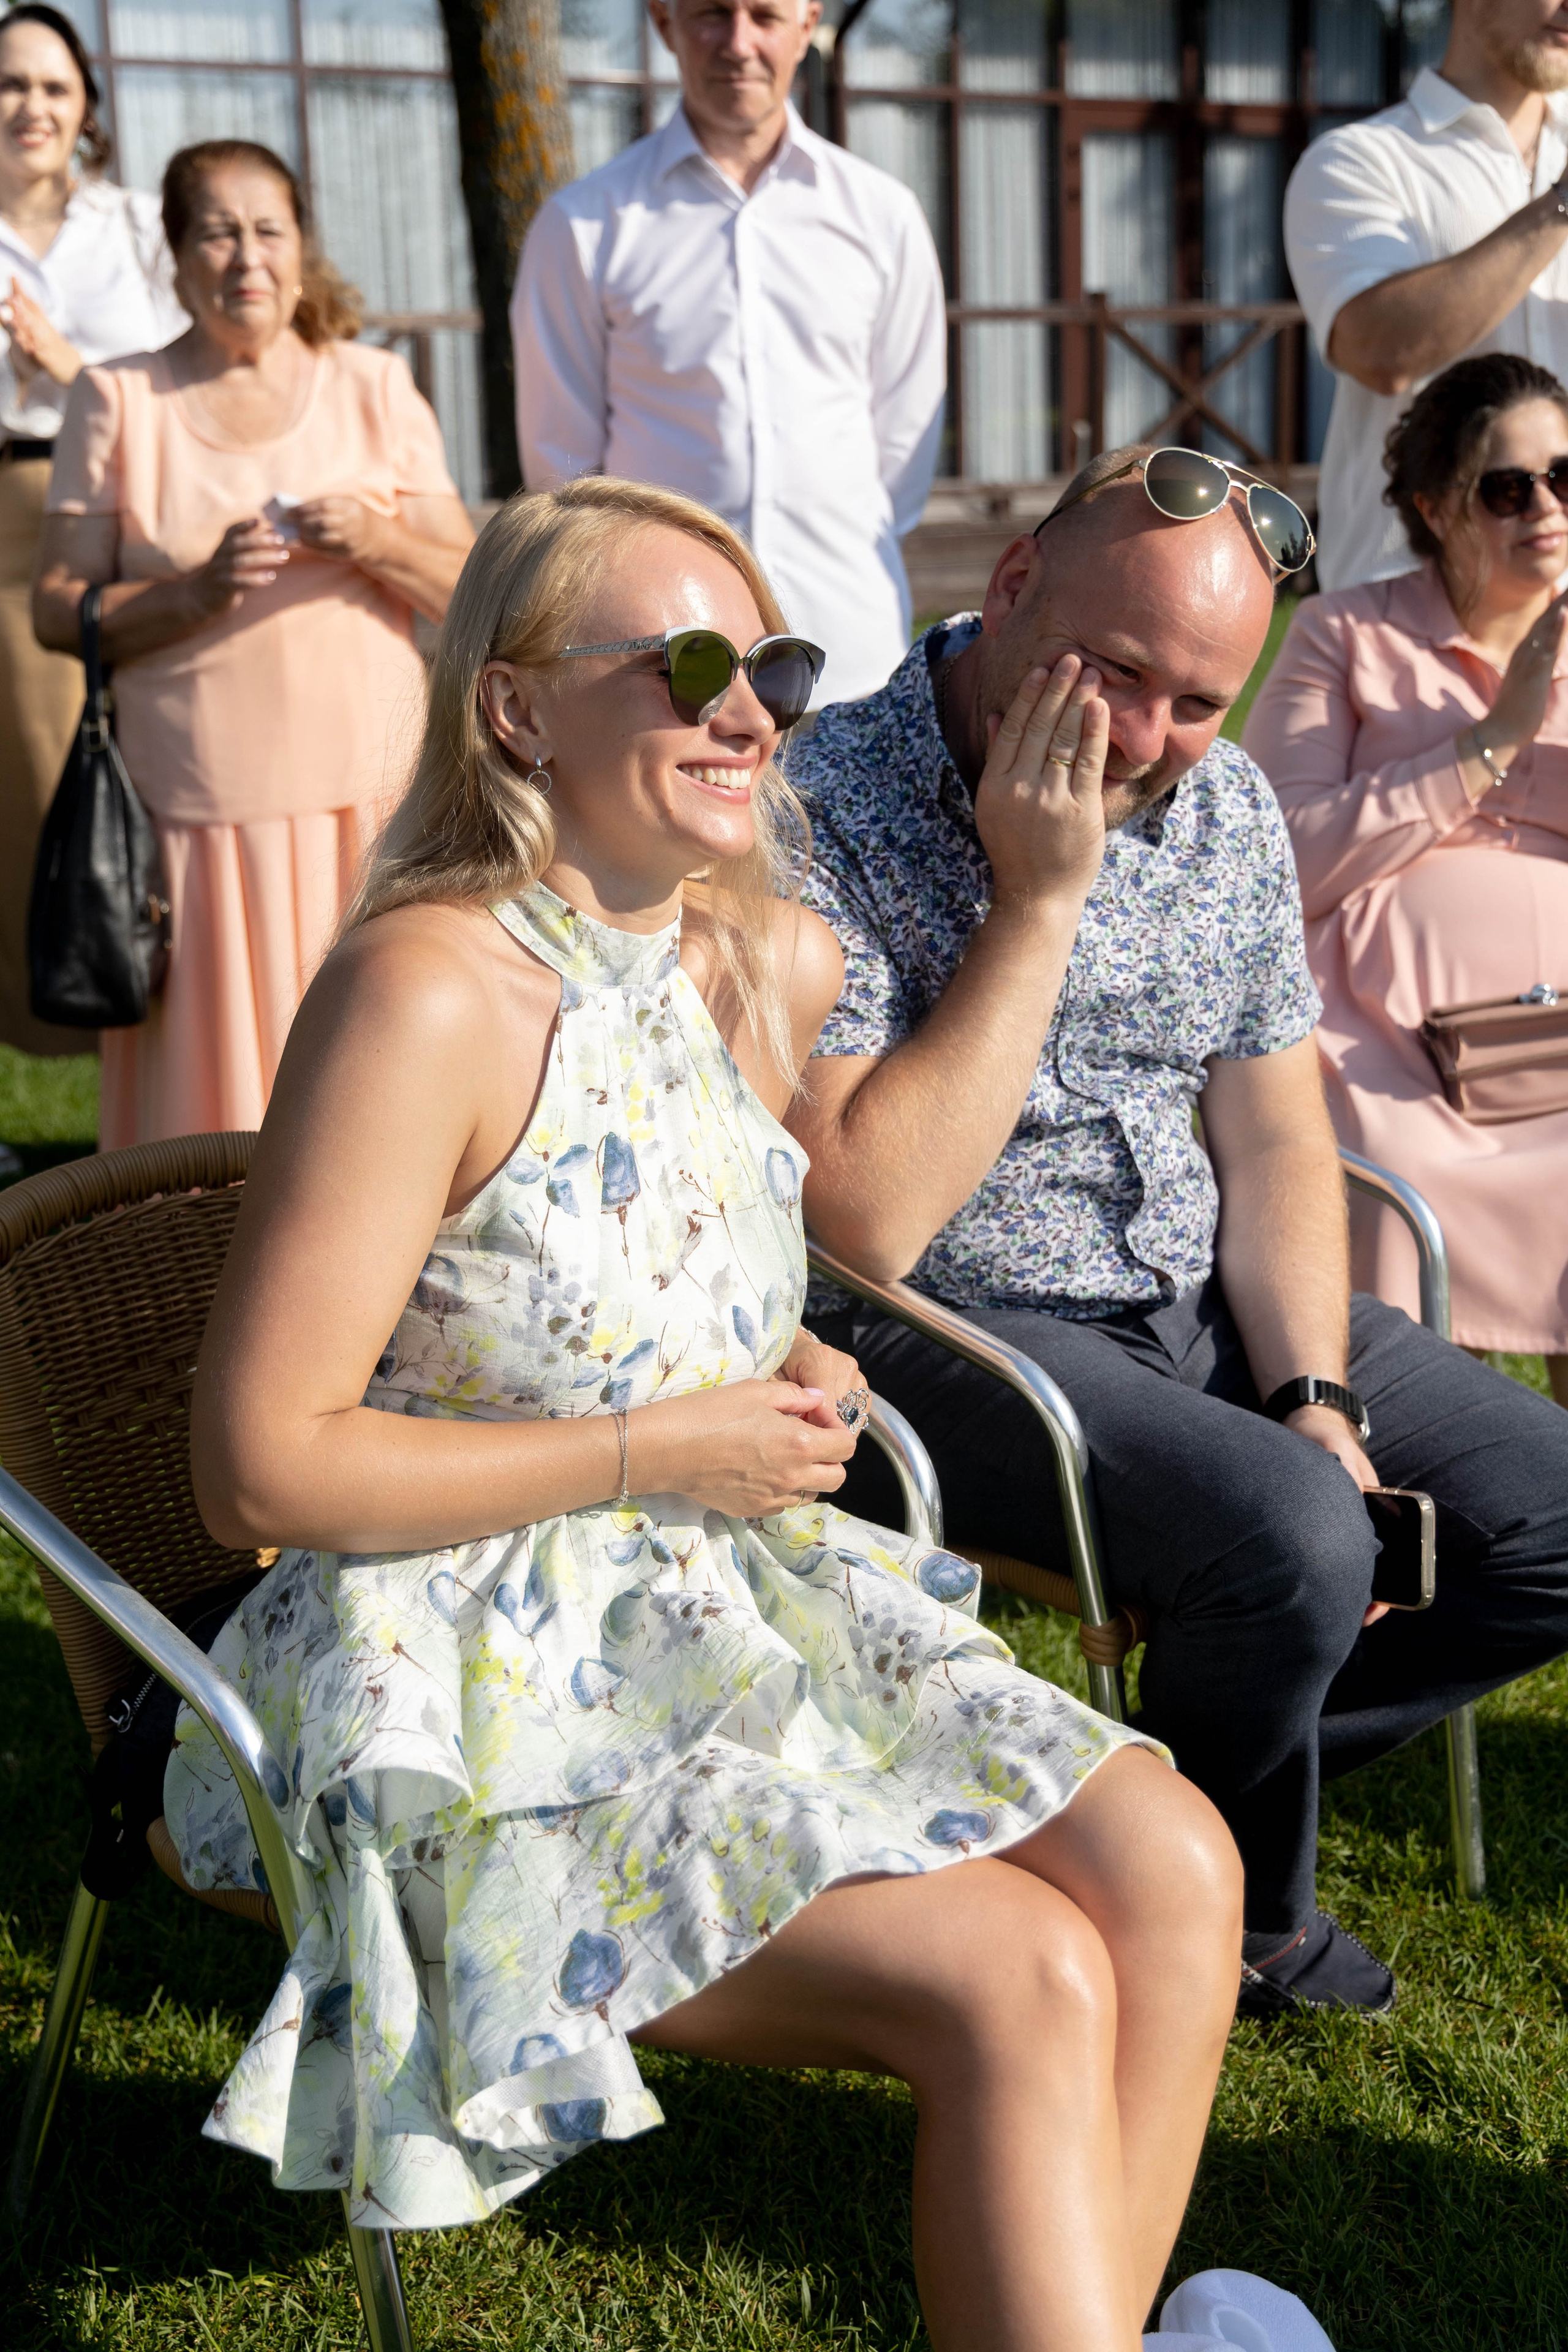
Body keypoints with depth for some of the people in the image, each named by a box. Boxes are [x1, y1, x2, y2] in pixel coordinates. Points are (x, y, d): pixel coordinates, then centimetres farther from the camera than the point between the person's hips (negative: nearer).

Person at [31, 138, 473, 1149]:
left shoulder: (377, 388, 9)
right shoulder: (119, 401, 6)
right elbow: (58, 610, 2)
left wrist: (383, 545, -13)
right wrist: (199, 591, -14)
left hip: (375, 799, 1)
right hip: (201, 808, -1)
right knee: (214, 1094, 0)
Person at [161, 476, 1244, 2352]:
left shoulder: (770, 965, 6)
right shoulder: (422, 995, -19)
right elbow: (261, 1468, -20)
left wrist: (779, 1372, 4)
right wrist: (667, 1449, -16)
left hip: (740, 1615, 8)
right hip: (483, 1708, -7)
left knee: (1173, 1870, -11)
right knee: (1021, 1984, -21)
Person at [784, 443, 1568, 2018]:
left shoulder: (1225, 808, 3)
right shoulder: (823, 819, -20)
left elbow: (1274, 1139, 9)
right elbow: (867, 1225, -26)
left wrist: (1312, 1397, -7)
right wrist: (1038, 900, -26)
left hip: (1210, 1304, 8)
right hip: (943, 1337, -7)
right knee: (1293, 1538, -30)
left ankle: (1204, 1792, 13)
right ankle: (1227, 1916, 2)